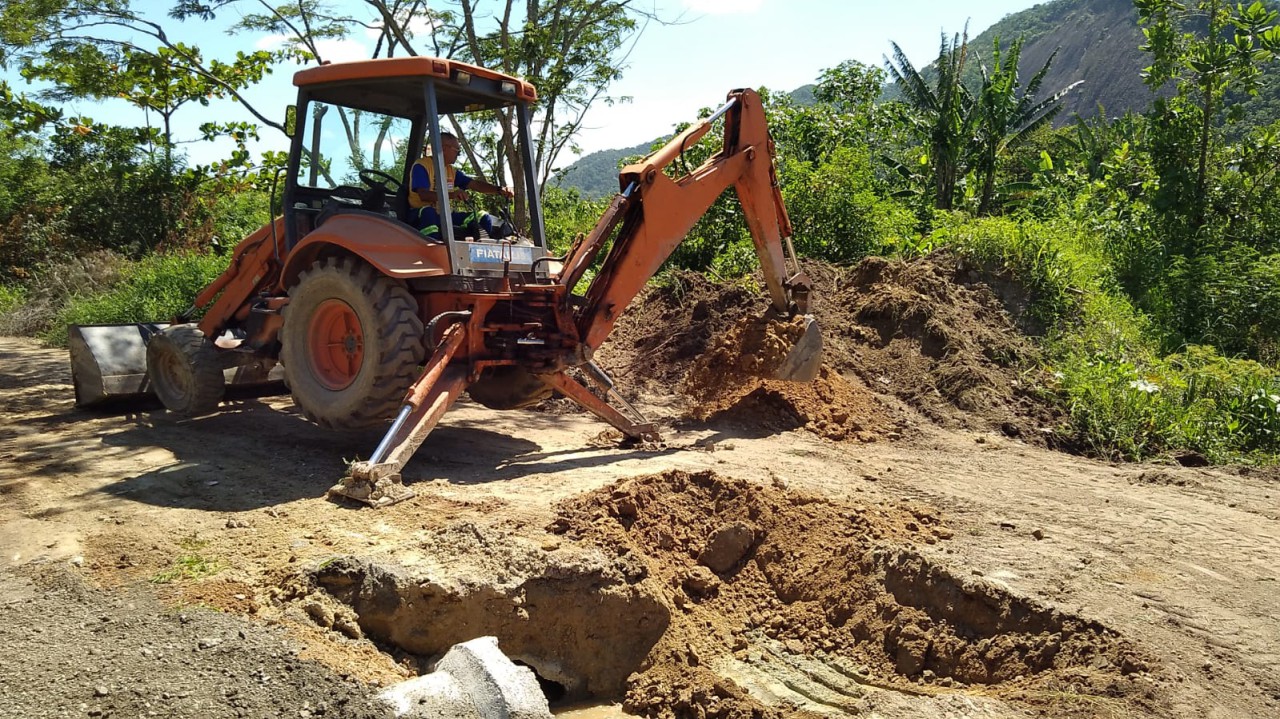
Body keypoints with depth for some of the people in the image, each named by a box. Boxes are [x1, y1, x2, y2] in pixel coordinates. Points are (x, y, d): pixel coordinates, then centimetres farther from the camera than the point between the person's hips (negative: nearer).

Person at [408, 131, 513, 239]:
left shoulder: (452, 171, 15)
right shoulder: (421, 166, -7)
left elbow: (475, 184, 6)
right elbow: (423, 195, -23)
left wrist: (499, 190, -13)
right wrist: (451, 195, -40)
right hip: (420, 215, -7)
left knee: (483, 217, -3)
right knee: (428, 212, -42)